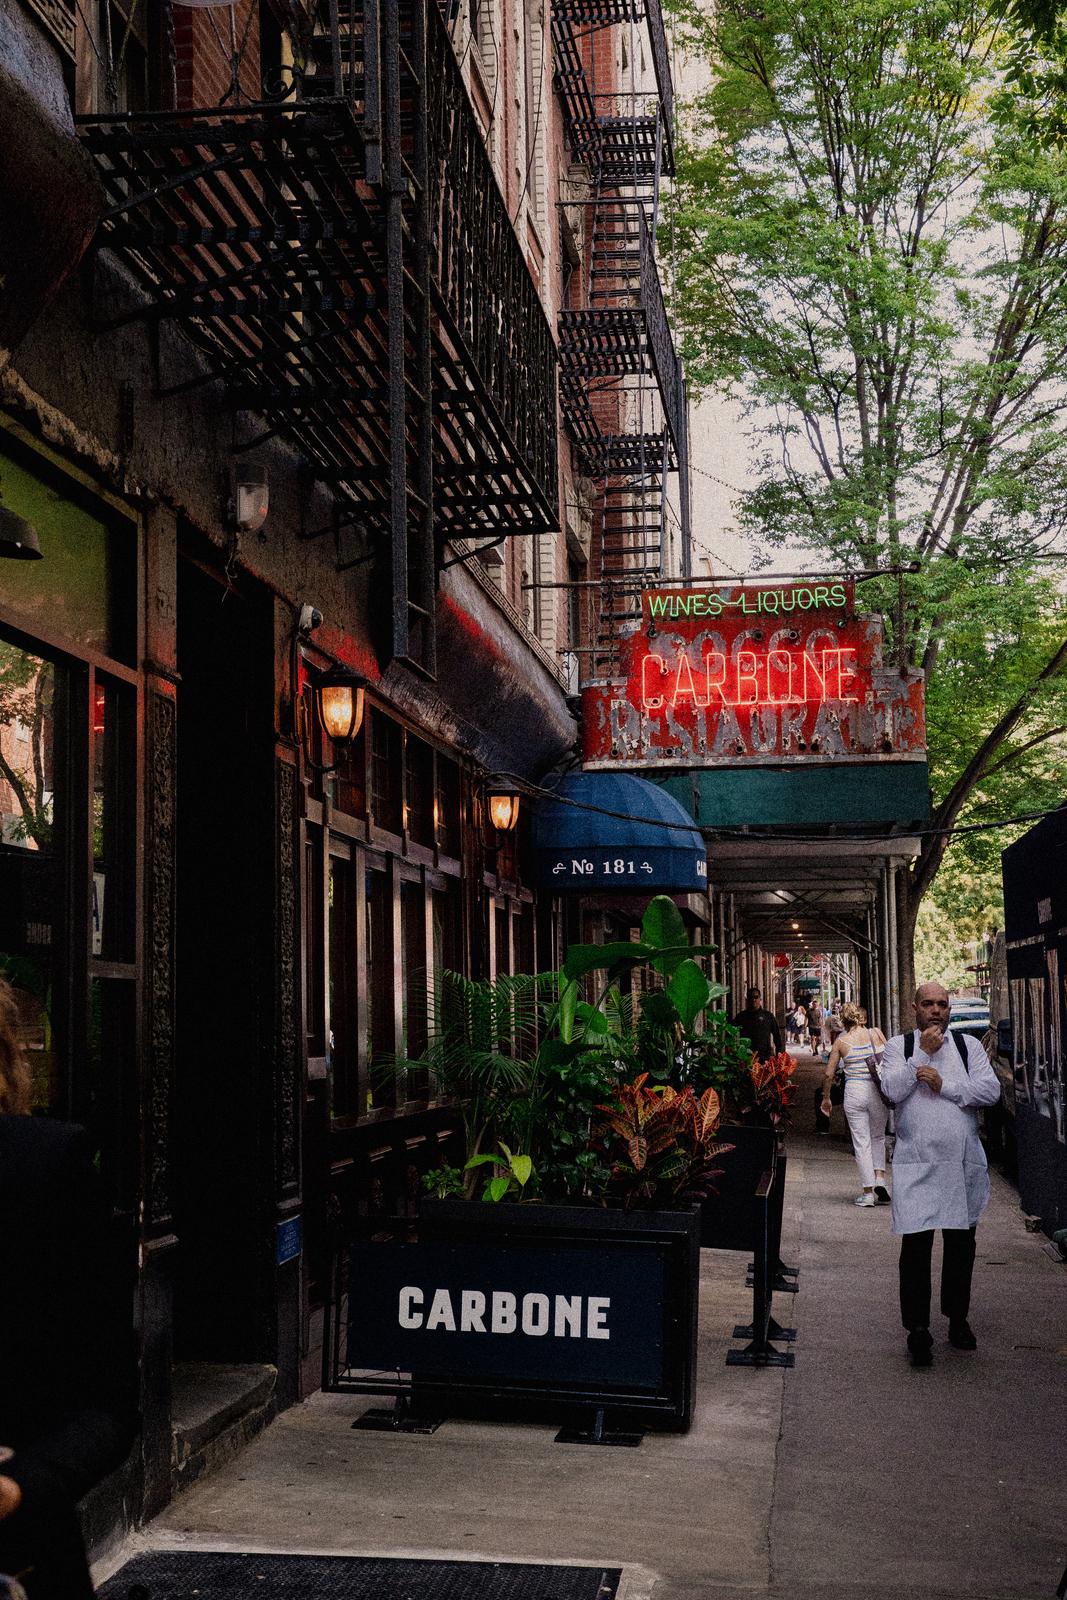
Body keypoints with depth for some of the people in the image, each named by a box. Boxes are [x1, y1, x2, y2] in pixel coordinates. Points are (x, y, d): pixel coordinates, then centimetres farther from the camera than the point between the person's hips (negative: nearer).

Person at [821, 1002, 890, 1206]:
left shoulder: (841, 1041, 0)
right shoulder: (877, 1033, 0)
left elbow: (828, 1074, 2)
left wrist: (826, 1098, 16)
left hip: (854, 1091, -1)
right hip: (879, 1090, 1)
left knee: (861, 1142, 6)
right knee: (878, 1137, 21)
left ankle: (868, 1192, 6)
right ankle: (879, 1179, 5)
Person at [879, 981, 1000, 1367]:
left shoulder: (968, 1045, 8)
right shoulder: (898, 1046, 4)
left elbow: (991, 1089, -4)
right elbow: (893, 1090, -12)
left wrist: (944, 1084, -12)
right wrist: (924, 1053, -13)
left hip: (963, 1161, 3)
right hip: (916, 1162, -2)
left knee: (961, 1243, 12)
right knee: (916, 1245, -5)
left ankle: (957, 1318, 30)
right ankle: (917, 1330, 2)